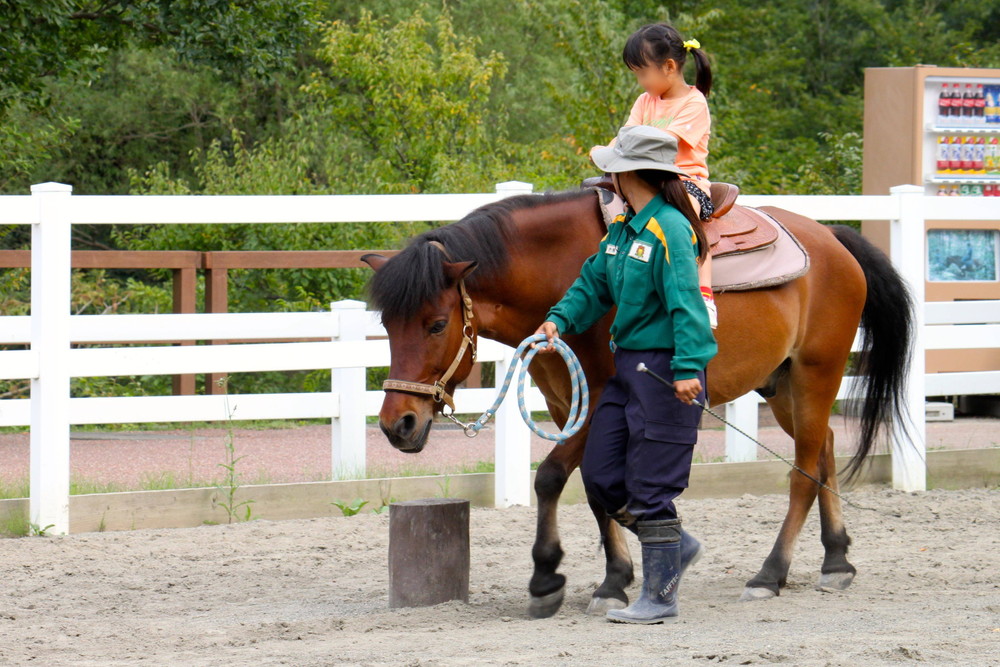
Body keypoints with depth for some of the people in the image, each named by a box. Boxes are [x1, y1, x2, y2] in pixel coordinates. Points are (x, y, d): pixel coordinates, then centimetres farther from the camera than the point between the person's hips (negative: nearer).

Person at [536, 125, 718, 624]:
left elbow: (685, 303, -23)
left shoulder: (669, 229, -16)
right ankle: (676, 546, 27)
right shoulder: (623, 226, 11)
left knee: (651, 487, -3)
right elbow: (595, 283, 18)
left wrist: (688, 368, -31)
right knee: (600, 476, 10)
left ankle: (660, 596, 8)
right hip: (628, 366, 9)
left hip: (665, 371, -9)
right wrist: (560, 320, 1)